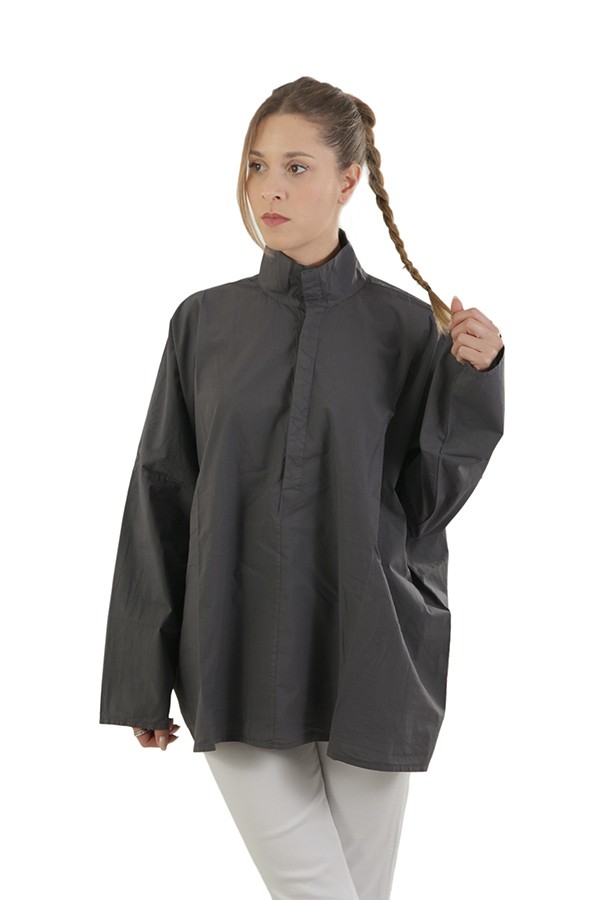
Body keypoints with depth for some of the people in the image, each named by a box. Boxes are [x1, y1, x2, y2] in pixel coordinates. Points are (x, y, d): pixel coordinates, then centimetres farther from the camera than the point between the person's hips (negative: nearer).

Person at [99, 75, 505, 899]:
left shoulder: (405, 327, -1)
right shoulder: (206, 323, 4)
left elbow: (431, 496, 0)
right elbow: (161, 499, 6)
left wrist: (475, 378, -14)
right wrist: (144, 678, 6)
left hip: (367, 659, 0)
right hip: (238, 662, 1)